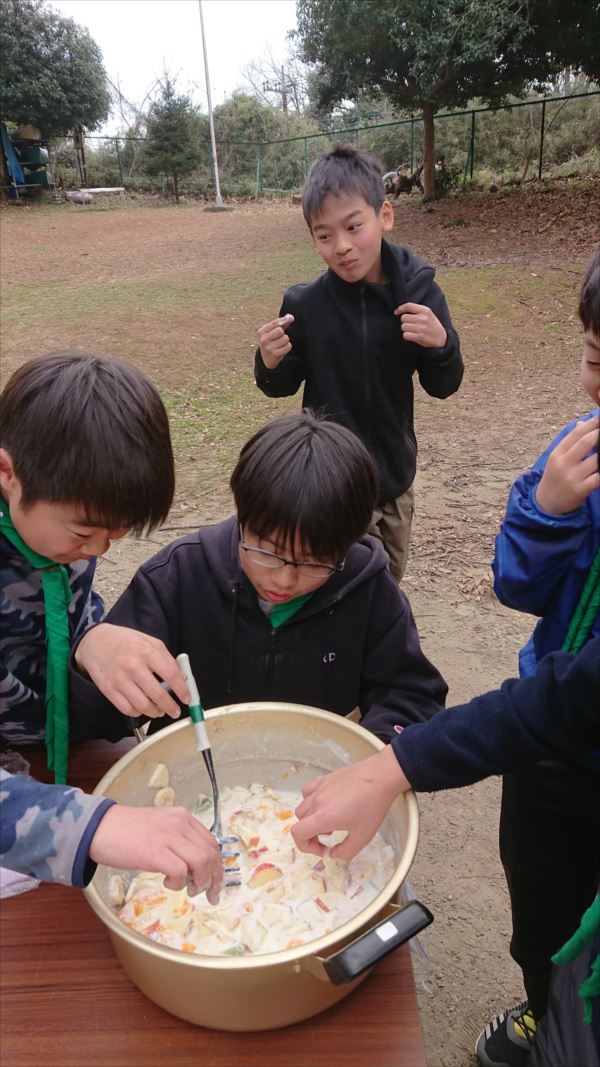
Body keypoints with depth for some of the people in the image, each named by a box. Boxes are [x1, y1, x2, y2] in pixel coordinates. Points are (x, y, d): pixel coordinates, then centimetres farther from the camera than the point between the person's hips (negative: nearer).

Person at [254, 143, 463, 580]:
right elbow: (283, 386, 1)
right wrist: (271, 364, -22)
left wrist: (440, 344, -22)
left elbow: (443, 387, -2)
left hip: (396, 477, 3)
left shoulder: (418, 292, -10)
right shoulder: (304, 303, -13)